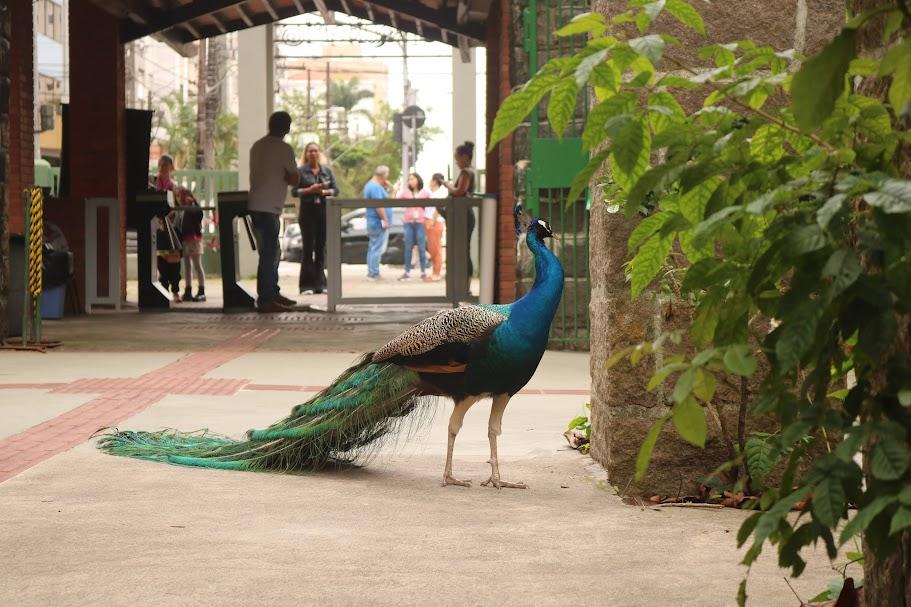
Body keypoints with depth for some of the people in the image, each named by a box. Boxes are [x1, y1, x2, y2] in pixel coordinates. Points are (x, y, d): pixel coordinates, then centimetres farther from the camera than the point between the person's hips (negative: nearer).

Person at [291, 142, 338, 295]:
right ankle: (307, 285, -4)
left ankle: (319, 283, 8)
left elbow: (336, 190, 7)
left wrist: (324, 192, -11)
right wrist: (309, 190, -17)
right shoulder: (301, 171, 2)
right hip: (308, 212, -3)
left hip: (324, 211, 3)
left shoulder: (327, 171, 12)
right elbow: (294, 191, -3)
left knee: (321, 248, 3)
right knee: (308, 247, -5)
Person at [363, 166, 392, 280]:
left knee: (372, 248, 13)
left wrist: (386, 188, 10)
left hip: (372, 222, 11)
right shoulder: (376, 187, -17)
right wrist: (385, 220, -21)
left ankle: (371, 273, 18)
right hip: (379, 223, -11)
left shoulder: (369, 185, 17)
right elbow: (378, 205, -24)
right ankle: (374, 274, -8)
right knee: (377, 249, -8)